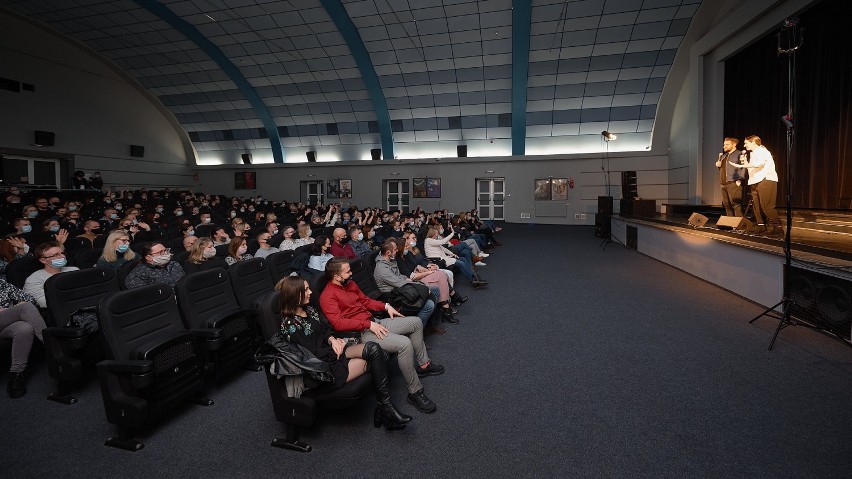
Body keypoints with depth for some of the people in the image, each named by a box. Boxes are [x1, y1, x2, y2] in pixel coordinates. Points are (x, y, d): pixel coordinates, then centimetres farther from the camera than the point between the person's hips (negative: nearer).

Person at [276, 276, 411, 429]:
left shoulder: (308, 310, 11)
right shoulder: (290, 324, -14)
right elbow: (312, 355, -16)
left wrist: (332, 339, -4)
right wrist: (338, 347, -6)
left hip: (333, 350, 8)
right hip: (326, 367, -7)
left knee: (375, 349, -20)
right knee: (375, 359, -19)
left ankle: (384, 407, -16)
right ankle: (386, 408, -8)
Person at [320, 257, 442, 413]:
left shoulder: (350, 284, 13)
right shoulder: (328, 296, -14)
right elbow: (338, 323, -24)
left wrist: (386, 306, 11)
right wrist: (369, 324, -25)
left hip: (374, 323, 10)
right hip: (361, 333, -10)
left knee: (415, 322, 9)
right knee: (404, 344, -29)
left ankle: (423, 364, 21)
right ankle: (415, 392, -15)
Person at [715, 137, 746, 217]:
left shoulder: (739, 154, -3)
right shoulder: (723, 156, 23)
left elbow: (743, 167, -13)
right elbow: (719, 164, 35)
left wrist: (739, 180, -18)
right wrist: (717, 164, 11)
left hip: (733, 183, -8)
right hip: (724, 184, 8)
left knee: (736, 204, -11)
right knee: (726, 204, 9)